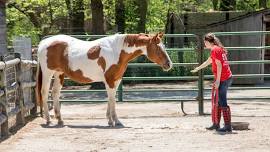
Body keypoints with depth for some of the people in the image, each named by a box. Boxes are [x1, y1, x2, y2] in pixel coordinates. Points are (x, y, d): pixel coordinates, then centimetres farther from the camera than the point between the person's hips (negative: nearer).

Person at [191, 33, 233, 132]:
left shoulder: (215, 49, -11)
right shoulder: (218, 49, 20)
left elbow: (219, 65, -19)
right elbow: (209, 61, 33)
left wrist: (218, 80, -19)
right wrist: (197, 69, 44)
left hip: (223, 79, -10)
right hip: (227, 78, 10)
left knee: (222, 102, -7)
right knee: (217, 101, 16)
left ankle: (228, 126, -6)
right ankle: (216, 124, 23)